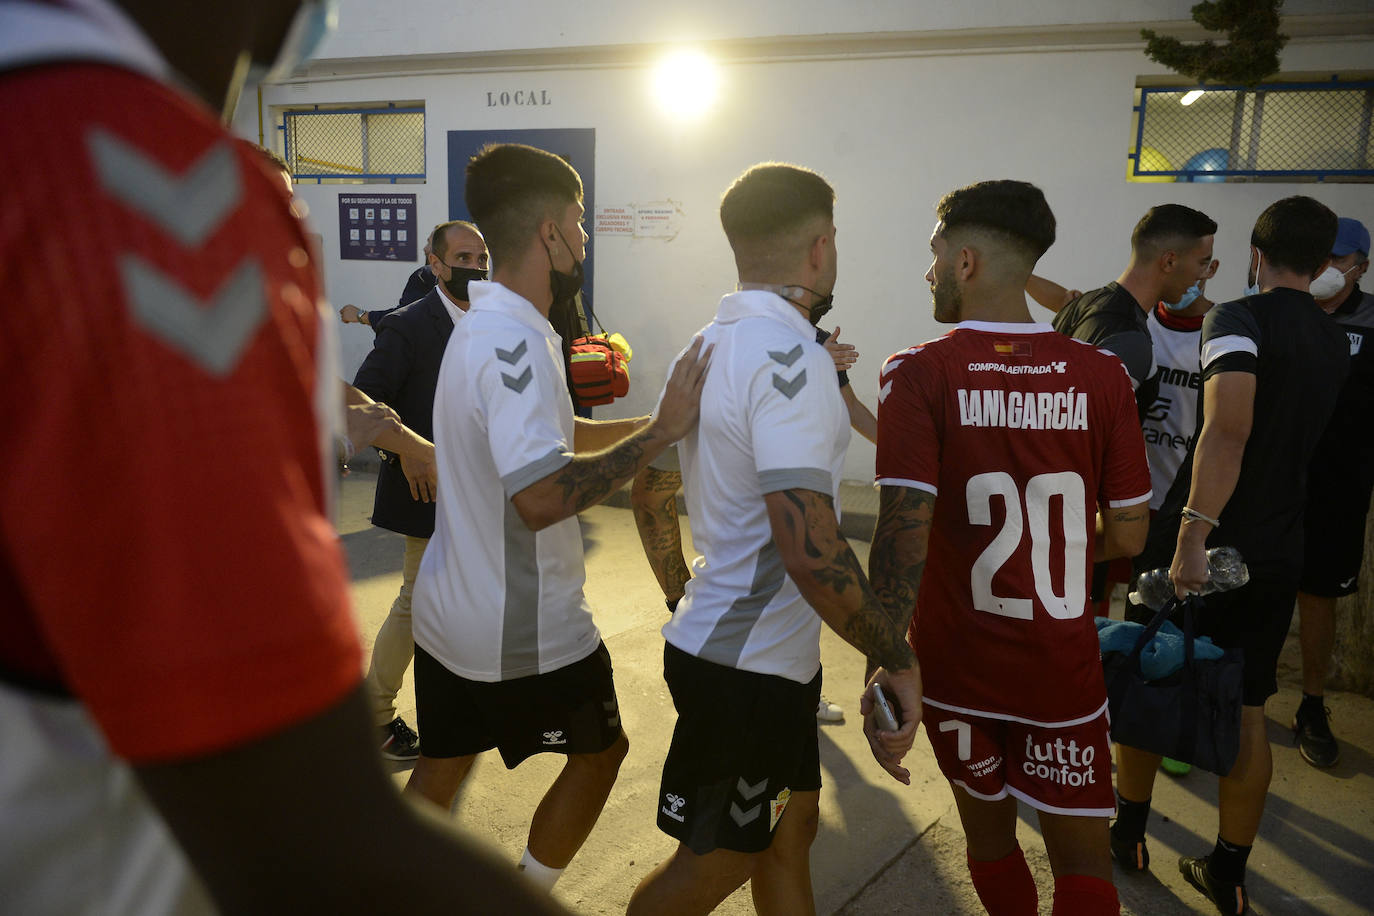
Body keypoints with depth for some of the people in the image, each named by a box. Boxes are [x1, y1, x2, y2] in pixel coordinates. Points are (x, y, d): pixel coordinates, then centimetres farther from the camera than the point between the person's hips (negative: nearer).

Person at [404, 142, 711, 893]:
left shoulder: (481, 324, 8)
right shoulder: (516, 341, -25)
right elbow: (541, 496, -35)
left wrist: (660, 420, 14)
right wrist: (660, 431, -27)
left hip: (448, 611, 9)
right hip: (526, 632, -8)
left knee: (439, 767, 21)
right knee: (600, 750, 16)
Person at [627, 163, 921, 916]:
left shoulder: (711, 341, 7)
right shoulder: (789, 358, -23)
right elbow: (812, 553, -30)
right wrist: (897, 661, -20)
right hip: (747, 664, -9)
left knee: (790, 830, 22)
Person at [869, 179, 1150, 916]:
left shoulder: (919, 372, -13)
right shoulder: (1100, 375, -6)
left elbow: (904, 525, -24)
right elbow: (1128, 535, -2)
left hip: (956, 662, 0)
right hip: (1063, 668, 1)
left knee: (988, 833, 22)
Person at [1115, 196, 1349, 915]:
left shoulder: (1240, 318, -12)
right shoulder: (1336, 345, 10)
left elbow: (1227, 429, -29)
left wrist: (1194, 533, -32)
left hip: (1196, 549, -5)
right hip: (1276, 555, 6)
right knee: (1246, 709, 12)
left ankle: (1127, 835, 27)